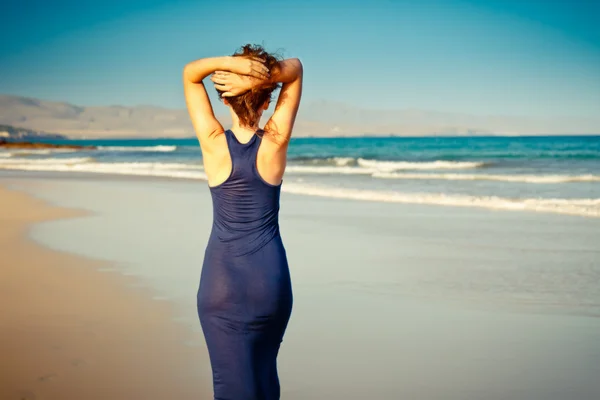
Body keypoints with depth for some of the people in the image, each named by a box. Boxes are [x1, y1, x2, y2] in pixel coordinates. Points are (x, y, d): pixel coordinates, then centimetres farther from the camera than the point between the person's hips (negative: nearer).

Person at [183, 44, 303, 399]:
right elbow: (296, 69, -2)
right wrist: (263, 76, -20)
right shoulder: (275, 143, -10)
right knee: (265, 370, 23)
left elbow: (190, 74, -2)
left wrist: (232, 62, -18)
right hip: (270, 277, 1)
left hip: (221, 280, -1)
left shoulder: (214, 143, -12)